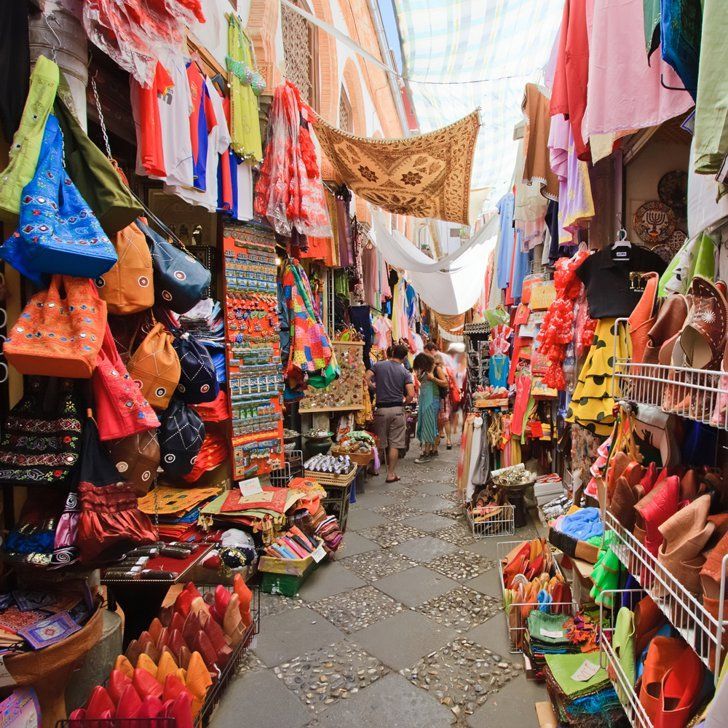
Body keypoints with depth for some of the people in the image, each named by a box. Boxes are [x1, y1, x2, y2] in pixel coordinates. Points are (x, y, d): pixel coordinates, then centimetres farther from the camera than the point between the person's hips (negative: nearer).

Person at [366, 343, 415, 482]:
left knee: (380, 442, 15)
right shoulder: (405, 372, 0)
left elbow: (366, 379, -8)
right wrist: (403, 403, 9)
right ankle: (391, 474, 8)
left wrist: (375, 388, 10)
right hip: (397, 410, -1)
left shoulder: (378, 365, 2)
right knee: (394, 444, 5)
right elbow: (411, 395, -9)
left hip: (381, 409, 1)